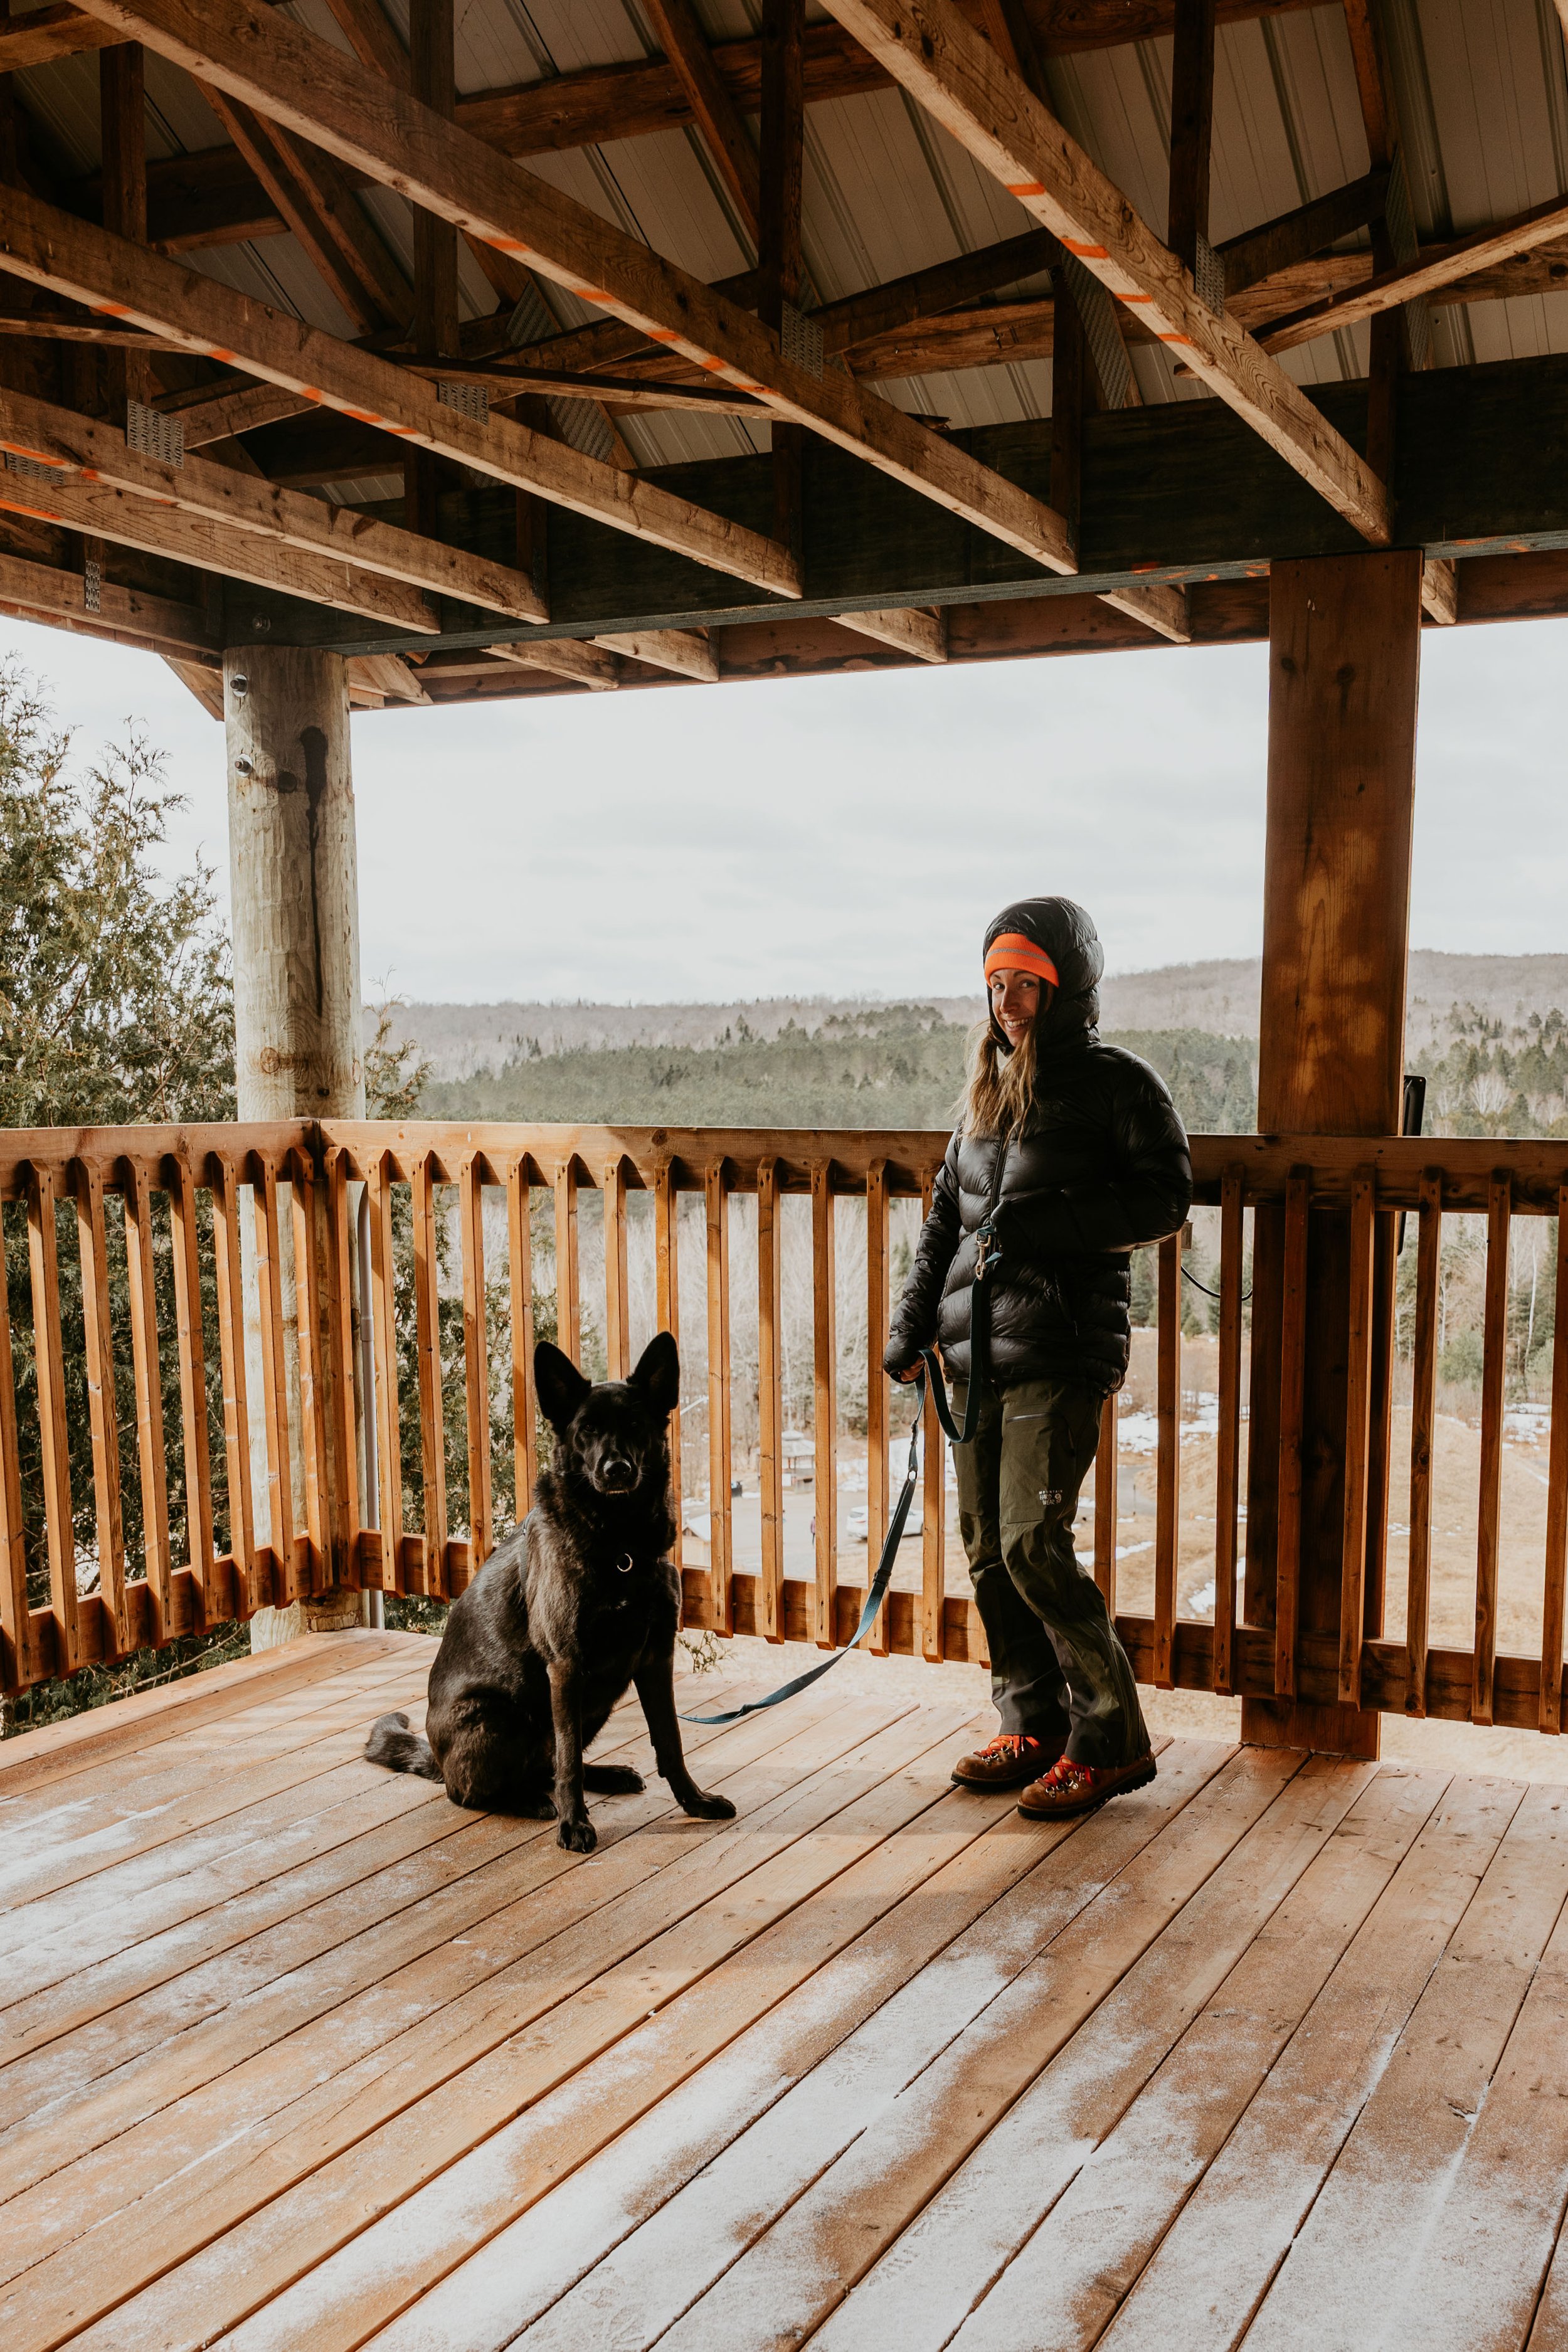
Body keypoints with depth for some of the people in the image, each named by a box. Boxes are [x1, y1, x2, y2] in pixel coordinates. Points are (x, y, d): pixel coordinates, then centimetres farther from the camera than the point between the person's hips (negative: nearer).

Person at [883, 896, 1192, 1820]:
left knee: (1034, 1545, -11)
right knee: (989, 1548, 8)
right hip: (979, 1349, 7)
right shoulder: (991, 1086, 17)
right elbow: (948, 1214, 21)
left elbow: (1166, 1199, -10)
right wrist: (912, 1326, 14)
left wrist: (1043, 1224, -17)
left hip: (1063, 1352, -7)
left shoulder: (1117, 1082, -4)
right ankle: (1034, 1727, 22)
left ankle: (1112, 1741, 3)